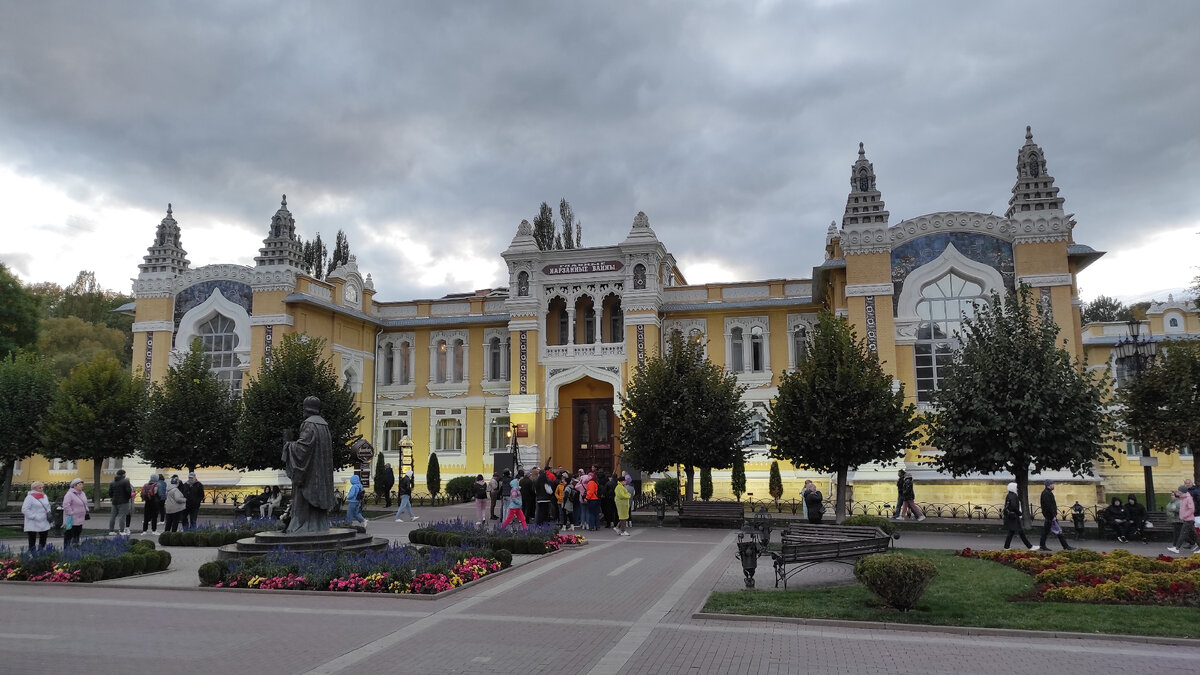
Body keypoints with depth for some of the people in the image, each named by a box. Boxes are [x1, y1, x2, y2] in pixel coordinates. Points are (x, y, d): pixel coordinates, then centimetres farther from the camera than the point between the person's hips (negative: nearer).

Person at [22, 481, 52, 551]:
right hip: (33, 525, -6)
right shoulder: (30, 497, -9)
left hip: (44, 524, 6)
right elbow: (25, 509, -14)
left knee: (43, 542, 11)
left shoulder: (44, 496, 12)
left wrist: (48, 513, 5)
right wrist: (34, 517, -19)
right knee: (32, 543, -1)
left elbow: (48, 506, 24)